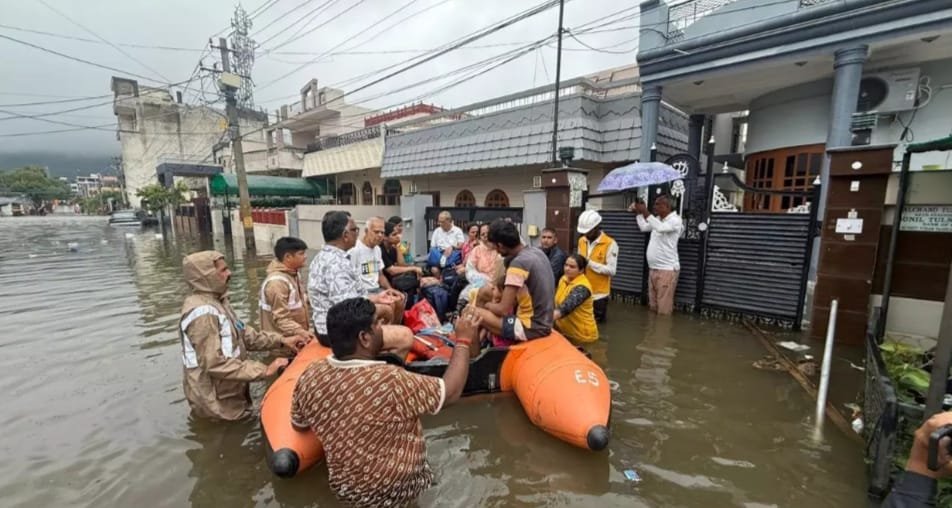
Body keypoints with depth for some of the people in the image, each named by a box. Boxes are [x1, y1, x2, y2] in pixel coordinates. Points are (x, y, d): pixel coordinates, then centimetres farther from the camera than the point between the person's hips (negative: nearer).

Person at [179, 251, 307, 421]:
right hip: (218, 405, -9)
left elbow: (245, 335, 6)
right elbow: (215, 364, -31)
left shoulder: (216, 301, 6)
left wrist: (281, 340, -4)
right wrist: (264, 370, -28)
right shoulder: (203, 313, -26)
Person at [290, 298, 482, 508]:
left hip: (344, 488, 5)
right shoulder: (389, 381, -35)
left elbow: (299, 424, 3)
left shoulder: (309, 378, -16)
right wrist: (463, 340, -12)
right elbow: (450, 392, -21)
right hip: (396, 490, -4)